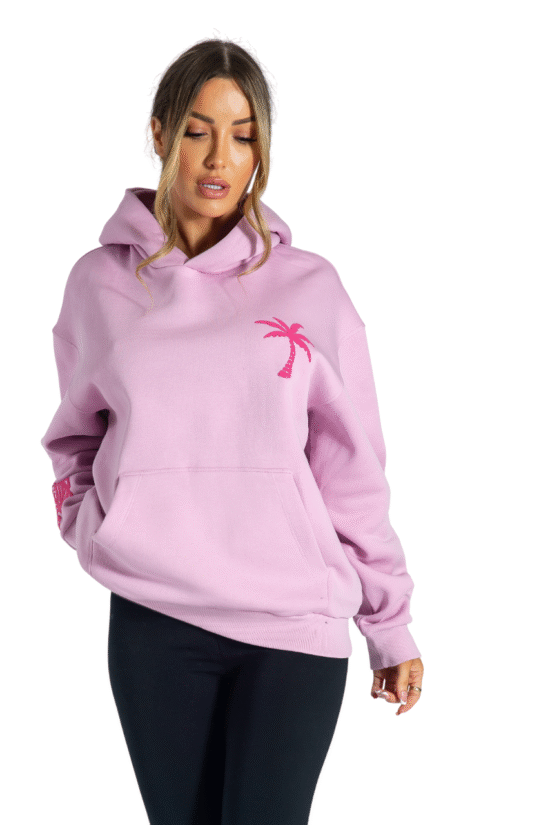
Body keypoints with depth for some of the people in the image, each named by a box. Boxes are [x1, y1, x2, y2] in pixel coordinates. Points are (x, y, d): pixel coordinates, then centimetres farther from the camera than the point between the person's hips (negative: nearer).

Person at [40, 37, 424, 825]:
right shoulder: (102, 282, 5)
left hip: (297, 625, -1)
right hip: (154, 624, 1)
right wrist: (88, 524, 0)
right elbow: (76, 439, 18)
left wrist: (390, 624, 4)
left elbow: (351, 473, 3)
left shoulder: (309, 287, 1)